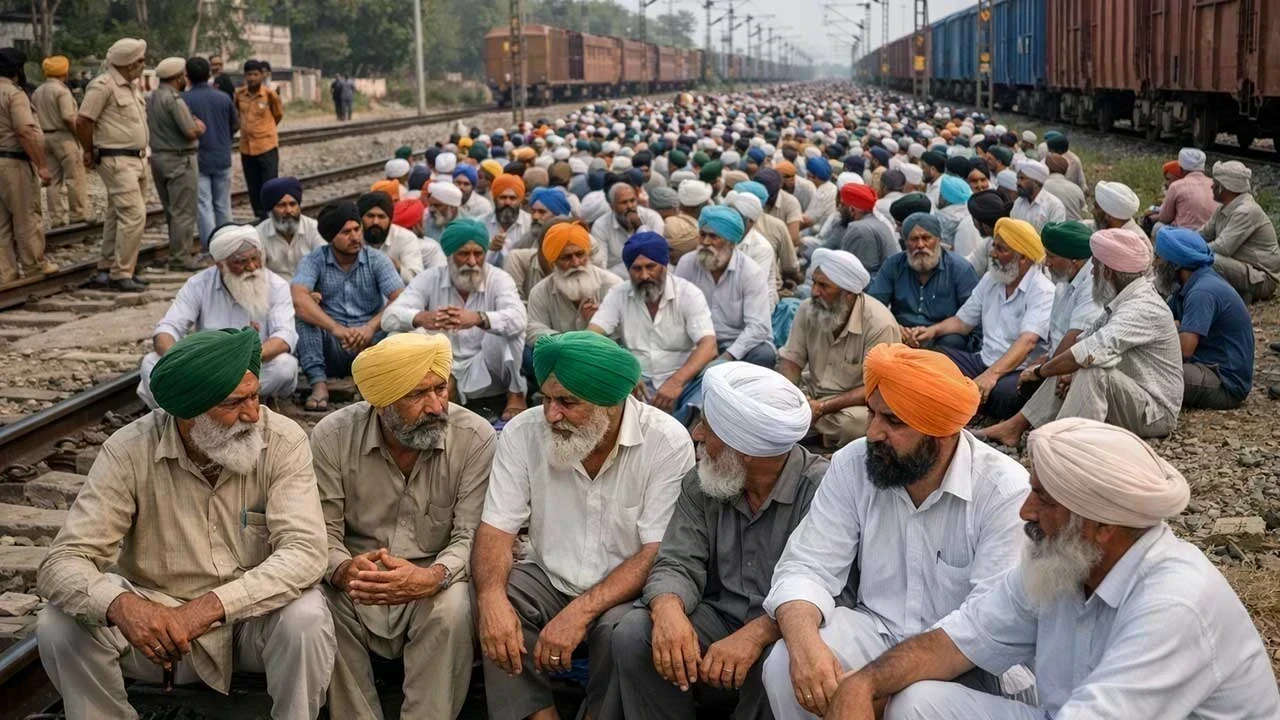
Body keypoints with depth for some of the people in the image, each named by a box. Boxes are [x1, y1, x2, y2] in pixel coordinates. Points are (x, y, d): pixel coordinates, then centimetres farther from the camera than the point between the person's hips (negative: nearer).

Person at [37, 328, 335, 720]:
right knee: (60, 625, -23)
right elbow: (63, 563, -20)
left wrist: (210, 606, -39)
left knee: (305, 617, -31)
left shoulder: (283, 441, -16)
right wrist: (120, 605, -43)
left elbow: (304, 552, -25)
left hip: (253, 613, -1)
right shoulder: (129, 450, -16)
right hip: (156, 618, 1)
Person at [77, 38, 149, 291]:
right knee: (134, 214, -15)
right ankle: (121, 274, -10)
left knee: (117, 216, 14)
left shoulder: (132, 86, 16)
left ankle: (106, 271, 22)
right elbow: (82, 121, -13)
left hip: (135, 159, 9)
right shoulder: (103, 86, -13)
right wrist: (90, 152, -2)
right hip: (116, 160, -9)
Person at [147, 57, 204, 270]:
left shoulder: (150, 98, 12)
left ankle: (175, 253, 22)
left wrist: (194, 123, 8)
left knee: (171, 210, 16)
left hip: (158, 157, 9)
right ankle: (180, 258, -2)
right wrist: (197, 124, 2)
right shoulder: (174, 99, -17)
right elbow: (191, 132, -20)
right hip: (179, 159, -9)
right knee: (183, 212, -3)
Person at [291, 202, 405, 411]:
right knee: (304, 313, -26)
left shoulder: (377, 261, 2)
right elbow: (298, 298, -21)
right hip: (331, 349, 0)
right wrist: (336, 328, -35)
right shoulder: (314, 261, -1)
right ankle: (319, 384, -29)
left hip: (370, 342, 0)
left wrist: (371, 327, -32)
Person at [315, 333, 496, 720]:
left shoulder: (476, 438, -12)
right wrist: (347, 570, -31)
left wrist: (430, 578, -36)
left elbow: (472, 536, -13)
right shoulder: (332, 436, -7)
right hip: (357, 586, 1)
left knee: (453, 609, -33)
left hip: (434, 583, -1)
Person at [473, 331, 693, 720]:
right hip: (549, 580, 3)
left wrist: (581, 611, -31)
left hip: (626, 591, -2)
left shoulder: (667, 442, -18)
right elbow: (496, 530, -9)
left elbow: (657, 555, -19)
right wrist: (492, 596, -30)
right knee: (495, 606, -25)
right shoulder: (523, 432, -10)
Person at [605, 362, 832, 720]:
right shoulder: (699, 485, 3)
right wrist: (668, 610, -27)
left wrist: (757, 634, -38)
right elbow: (678, 564, -3)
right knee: (633, 634, -20)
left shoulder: (821, 487, -15)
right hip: (718, 621, 4)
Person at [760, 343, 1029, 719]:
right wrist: (804, 642, -32)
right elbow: (807, 567, -8)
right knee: (784, 666, -24)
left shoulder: (1006, 491, -18)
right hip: (875, 629, 3)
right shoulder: (852, 465, -6)